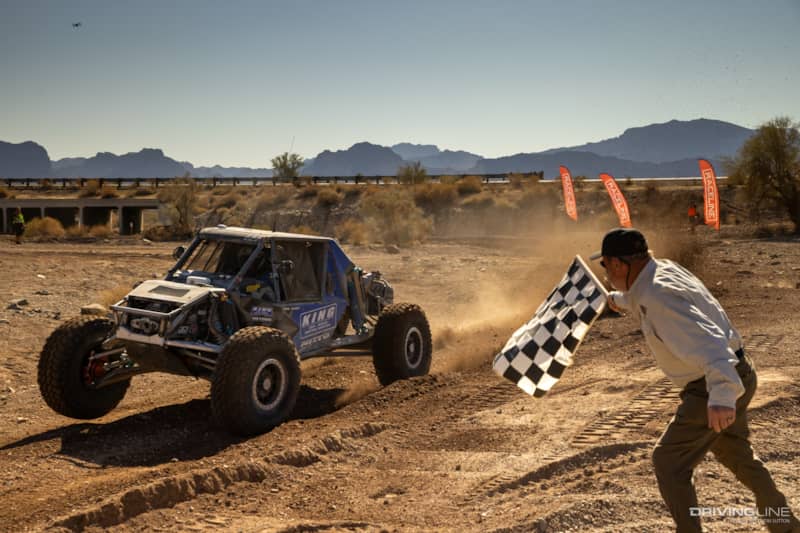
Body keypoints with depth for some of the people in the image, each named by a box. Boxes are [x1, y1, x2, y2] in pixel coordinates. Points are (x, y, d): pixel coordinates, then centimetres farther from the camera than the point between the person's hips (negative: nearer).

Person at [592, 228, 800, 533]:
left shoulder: (658, 296, -27)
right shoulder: (662, 269, 4)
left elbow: (706, 341, -40)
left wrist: (721, 393, -53)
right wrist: (620, 300, 51)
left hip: (719, 385, -10)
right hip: (737, 376, 10)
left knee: (669, 461, -4)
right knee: (736, 456, 28)